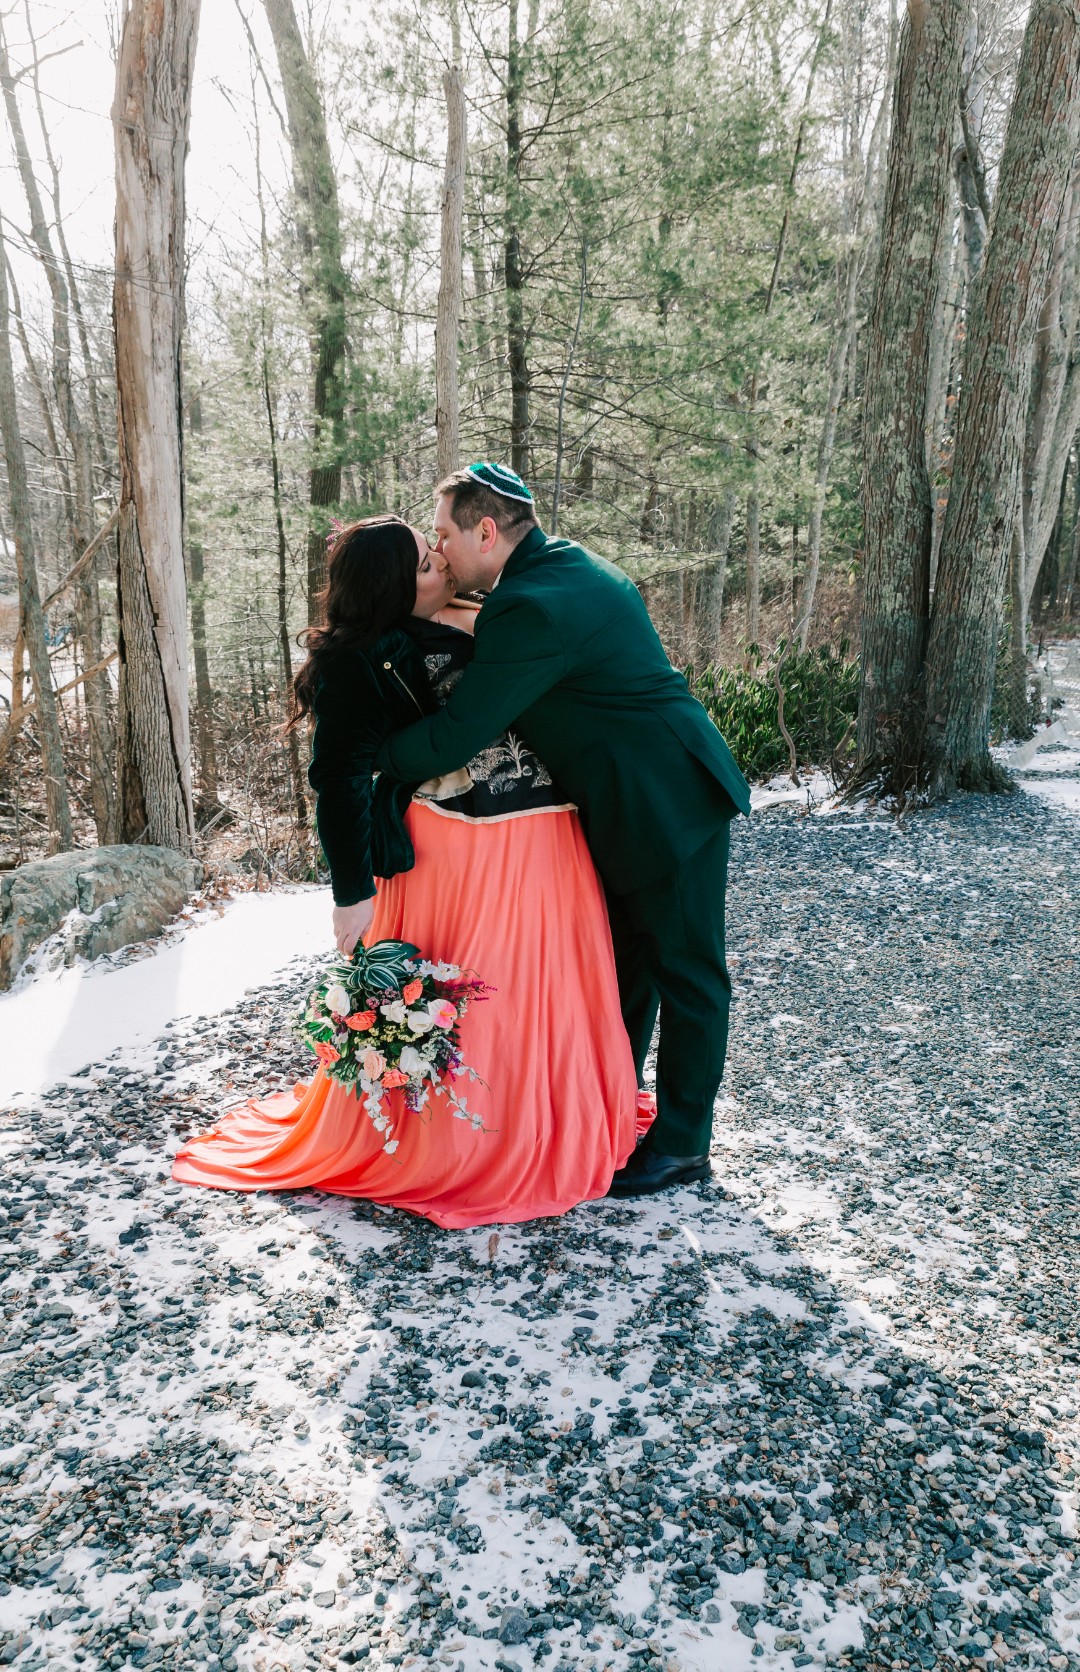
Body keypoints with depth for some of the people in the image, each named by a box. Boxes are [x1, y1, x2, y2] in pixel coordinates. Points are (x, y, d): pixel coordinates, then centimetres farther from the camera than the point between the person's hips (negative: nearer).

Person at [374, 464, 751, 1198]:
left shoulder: (533, 609, -24)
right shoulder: (567, 567, 7)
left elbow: (450, 742, -22)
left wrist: (366, 756, -7)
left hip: (669, 803, -10)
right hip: (631, 804, 10)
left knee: (685, 971, 4)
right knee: (626, 958, 19)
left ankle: (682, 1145, 17)